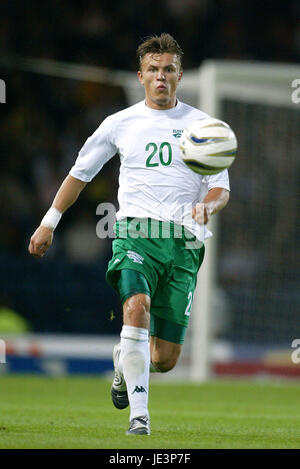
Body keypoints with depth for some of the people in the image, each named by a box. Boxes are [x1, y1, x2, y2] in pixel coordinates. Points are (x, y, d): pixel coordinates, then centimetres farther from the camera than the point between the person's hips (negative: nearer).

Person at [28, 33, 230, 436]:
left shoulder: (201, 125, 10)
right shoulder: (120, 124, 10)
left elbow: (221, 187, 9)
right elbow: (81, 172, 22)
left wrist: (207, 206, -14)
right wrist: (49, 223, 21)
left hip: (184, 241, 1)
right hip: (135, 232, -1)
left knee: (165, 359, 0)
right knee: (137, 306, -32)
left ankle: (123, 359, 37)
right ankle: (139, 414, -27)